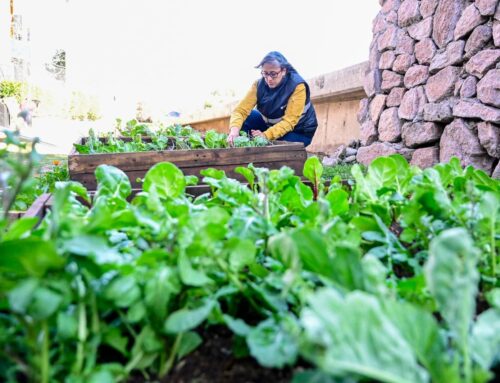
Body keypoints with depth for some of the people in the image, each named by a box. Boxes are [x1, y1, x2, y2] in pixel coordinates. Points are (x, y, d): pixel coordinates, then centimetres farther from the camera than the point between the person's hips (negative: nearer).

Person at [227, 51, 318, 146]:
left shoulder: (297, 86, -25)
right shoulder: (259, 84, -14)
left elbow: (289, 121, -31)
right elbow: (241, 109, -23)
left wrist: (265, 135, -45)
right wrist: (234, 129, -44)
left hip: (299, 132, -4)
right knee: (245, 118, -16)